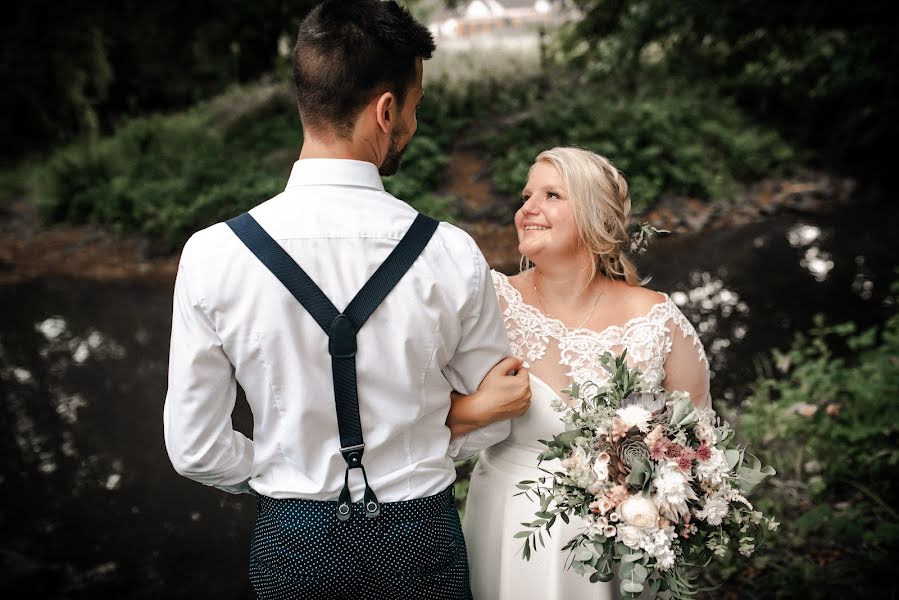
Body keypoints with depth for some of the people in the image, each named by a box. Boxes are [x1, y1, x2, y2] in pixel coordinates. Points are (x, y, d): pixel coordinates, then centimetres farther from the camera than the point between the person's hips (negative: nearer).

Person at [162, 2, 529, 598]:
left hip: (291, 542, 1)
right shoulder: (452, 255, -18)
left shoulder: (211, 256, -17)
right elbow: (492, 421, -4)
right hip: (421, 539, 0)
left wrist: (282, 478, 9)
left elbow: (195, 447, -9)